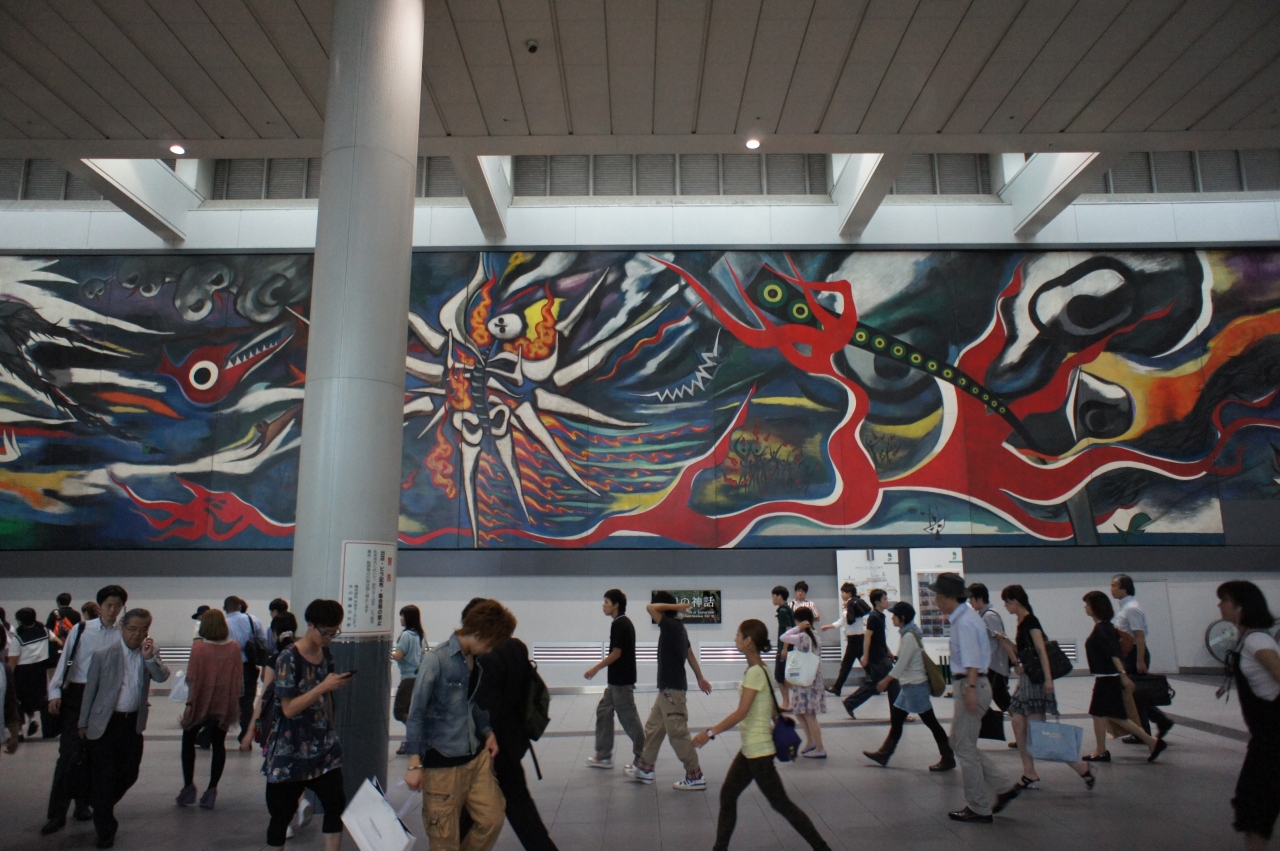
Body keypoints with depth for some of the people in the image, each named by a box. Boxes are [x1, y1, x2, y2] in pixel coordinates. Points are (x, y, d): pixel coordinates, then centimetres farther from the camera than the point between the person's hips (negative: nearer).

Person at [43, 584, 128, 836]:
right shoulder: (81, 630, -1)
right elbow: (64, 660, 2)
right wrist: (55, 692, -4)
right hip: (76, 695, -1)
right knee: (69, 753, -5)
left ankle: (83, 804, 27)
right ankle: (57, 813, 4)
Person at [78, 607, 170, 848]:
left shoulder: (151, 652, 0)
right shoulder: (102, 654, -8)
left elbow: (163, 677, -14)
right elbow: (90, 690, 0)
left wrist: (149, 657, -29)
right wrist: (84, 723, 5)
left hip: (133, 723, 3)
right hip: (104, 723, -3)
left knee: (129, 774, 13)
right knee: (104, 777, 2)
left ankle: (103, 809, 41)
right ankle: (105, 830, 17)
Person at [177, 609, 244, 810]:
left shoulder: (198, 646, -14)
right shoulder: (234, 648, -5)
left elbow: (191, 677, -11)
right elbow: (238, 678, 0)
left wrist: (190, 701, 3)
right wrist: (235, 699, 12)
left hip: (201, 702, -2)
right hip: (224, 704, 2)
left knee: (188, 740, 18)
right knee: (218, 745, 11)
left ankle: (188, 786, 13)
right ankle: (211, 790, 9)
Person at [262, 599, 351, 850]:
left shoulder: (326, 655, 5)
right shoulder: (288, 659, -14)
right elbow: (289, 708, -17)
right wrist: (323, 687, -25)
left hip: (323, 747, 5)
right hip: (289, 752, -5)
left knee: (336, 806, -3)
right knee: (282, 813, 7)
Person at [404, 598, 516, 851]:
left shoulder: (477, 660, 6)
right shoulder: (436, 660, -16)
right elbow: (416, 712, -15)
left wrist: (488, 731, 8)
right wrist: (415, 764, -17)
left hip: (476, 757, 7)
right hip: (442, 762, -7)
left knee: (492, 819, 7)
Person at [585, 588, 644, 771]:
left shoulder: (619, 624, -18)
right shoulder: (625, 622, 11)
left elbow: (616, 653, -20)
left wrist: (595, 668, -12)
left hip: (621, 680, -10)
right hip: (617, 680, 10)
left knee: (628, 717, -1)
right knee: (604, 711, 13)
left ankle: (642, 755, 10)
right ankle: (603, 756, 18)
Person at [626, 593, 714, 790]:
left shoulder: (670, 626, -19)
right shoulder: (677, 627, 10)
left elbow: (650, 608, -26)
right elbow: (690, 654, 16)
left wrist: (674, 606, -16)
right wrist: (700, 678, 23)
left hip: (672, 689, -10)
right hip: (668, 688, 10)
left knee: (678, 733, -2)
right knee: (653, 727, 18)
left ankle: (695, 777, 6)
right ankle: (644, 768, 29)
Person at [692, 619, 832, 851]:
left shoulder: (755, 672, -20)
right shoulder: (759, 669, 7)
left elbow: (741, 713, -24)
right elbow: (774, 708, 13)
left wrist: (710, 732, -21)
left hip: (759, 750, -9)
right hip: (750, 749, 9)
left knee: (781, 804, 2)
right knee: (727, 796, 12)